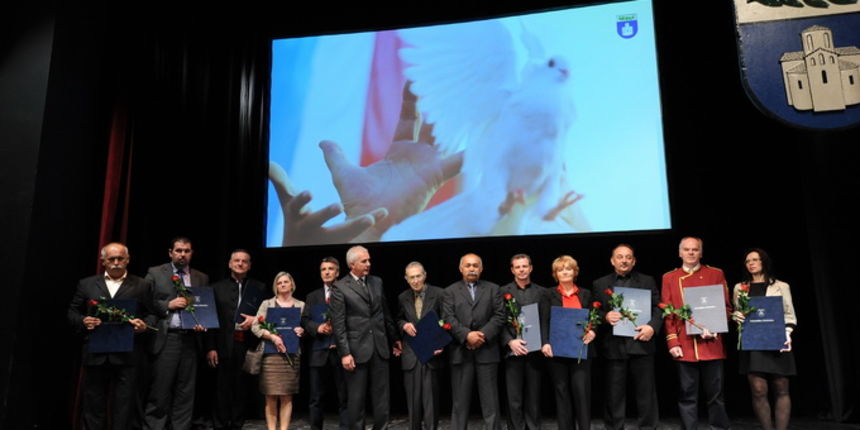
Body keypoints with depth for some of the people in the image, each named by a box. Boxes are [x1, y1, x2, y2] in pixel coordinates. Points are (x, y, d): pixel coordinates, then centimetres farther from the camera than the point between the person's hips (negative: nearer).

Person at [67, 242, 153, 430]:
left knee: (124, 405, 3)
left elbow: (151, 313, 6)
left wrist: (145, 325, -15)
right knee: (93, 404, 9)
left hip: (127, 356, -1)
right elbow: (72, 312, 13)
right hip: (96, 354, 2)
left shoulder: (140, 285, 7)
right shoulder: (86, 284, 11)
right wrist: (83, 321, -7)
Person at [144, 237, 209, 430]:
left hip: (190, 340, 3)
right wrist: (168, 305, -13)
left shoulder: (202, 278, 12)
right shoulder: (155, 273, 4)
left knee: (186, 392, 7)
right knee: (160, 391, 2)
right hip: (165, 339, -3)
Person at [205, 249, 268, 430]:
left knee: (242, 388, 6)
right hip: (224, 346, -1)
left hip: (248, 345, 1)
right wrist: (210, 348, -4)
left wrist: (255, 320, -10)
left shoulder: (259, 288, 11)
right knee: (222, 389, 3)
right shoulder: (218, 287, 8)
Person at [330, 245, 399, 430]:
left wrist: (394, 339, 20)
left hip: (380, 347, 4)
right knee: (356, 397, 6)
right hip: (357, 349, -4)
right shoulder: (340, 287, -5)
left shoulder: (377, 282, 10)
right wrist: (345, 353, -13)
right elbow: (338, 324, -9)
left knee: (382, 395, 8)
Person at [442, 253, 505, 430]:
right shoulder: (451, 291, 10)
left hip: (487, 350, 0)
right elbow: (448, 318, -2)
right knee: (460, 399, 5)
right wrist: (467, 335, -16)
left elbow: (499, 316, 1)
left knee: (490, 398, 3)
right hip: (460, 351, 0)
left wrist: (483, 335, -12)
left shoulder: (493, 289, 11)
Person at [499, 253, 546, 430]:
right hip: (513, 351, -1)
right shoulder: (503, 292, 4)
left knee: (534, 397, 9)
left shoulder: (542, 292, 8)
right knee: (514, 399, 3)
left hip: (535, 351, 1)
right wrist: (510, 341, -13)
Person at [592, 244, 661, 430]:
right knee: (614, 394, 6)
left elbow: (658, 308, 5)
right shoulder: (599, 284, 10)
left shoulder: (647, 281, 11)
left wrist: (652, 326, -12)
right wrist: (605, 316, -14)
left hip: (641, 343, 0)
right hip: (613, 346, 0)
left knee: (646, 392, 7)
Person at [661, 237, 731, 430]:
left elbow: (726, 307, 6)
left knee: (715, 395, 7)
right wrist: (673, 342, -4)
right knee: (687, 396, 4)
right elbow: (667, 313, 5)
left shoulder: (716, 274, 8)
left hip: (711, 344, 0)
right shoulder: (669, 278, 8)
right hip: (685, 345, 0)